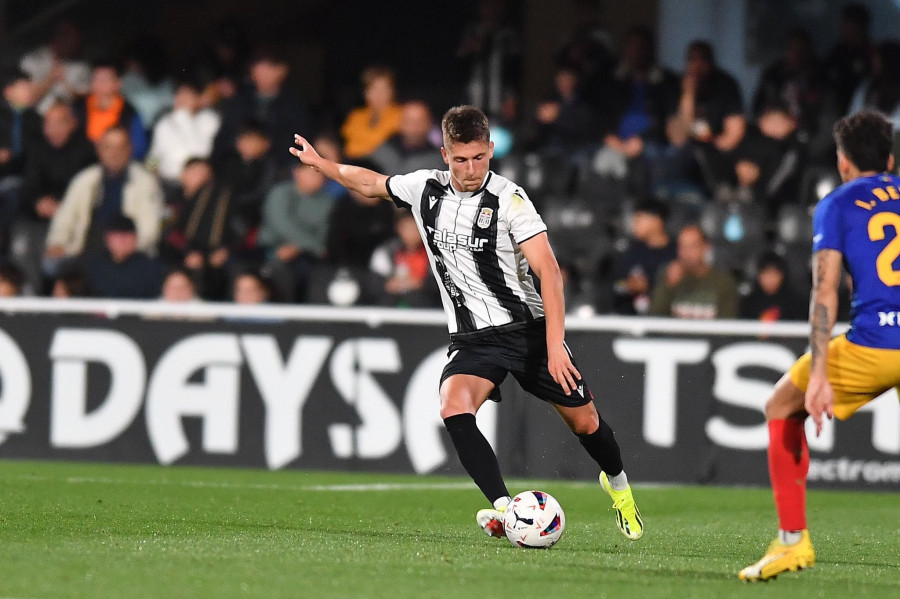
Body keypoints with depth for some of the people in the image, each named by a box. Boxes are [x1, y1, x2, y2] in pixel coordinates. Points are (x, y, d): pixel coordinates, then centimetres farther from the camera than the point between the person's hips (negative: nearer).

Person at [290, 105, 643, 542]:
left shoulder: (508, 198, -14)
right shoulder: (426, 189, 0)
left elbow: (548, 270, -19)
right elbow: (370, 183, 23)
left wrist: (555, 344, -26)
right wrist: (318, 162, 23)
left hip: (528, 328, -3)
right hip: (473, 339, 3)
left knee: (584, 421, 4)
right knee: (454, 410, -27)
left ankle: (618, 486, 37)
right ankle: (504, 509, -32)